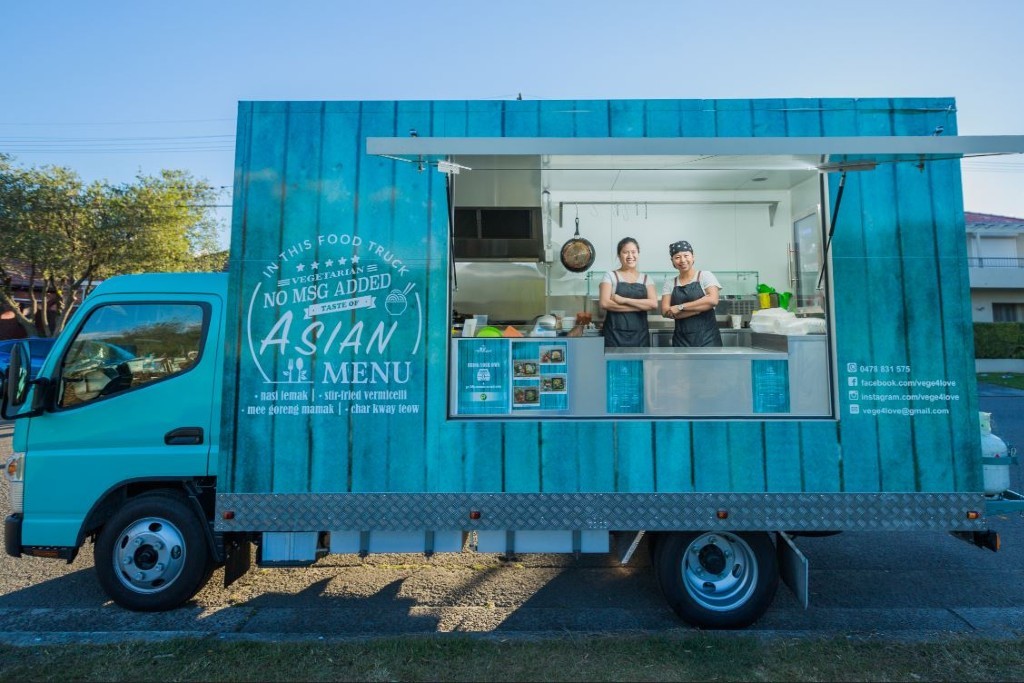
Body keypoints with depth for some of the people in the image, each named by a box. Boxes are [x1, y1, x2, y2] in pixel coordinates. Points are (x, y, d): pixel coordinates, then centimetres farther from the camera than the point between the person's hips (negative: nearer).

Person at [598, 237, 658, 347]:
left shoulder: (646, 279, 12)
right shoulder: (610, 275, 3)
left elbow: (653, 304, -4)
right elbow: (605, 303, -11)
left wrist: (624, 300, -14)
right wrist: (641, 306, -10)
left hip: (640, 334, 3)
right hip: (615, 334, -3)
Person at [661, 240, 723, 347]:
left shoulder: (705, 275, 2)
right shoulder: (669, 283, 8)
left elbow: (713, 300, -15)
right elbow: (665, 311, -4)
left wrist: (680, 307, -14)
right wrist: (700, 307, -12)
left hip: (706, 336, -2)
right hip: (681, 339, 3)